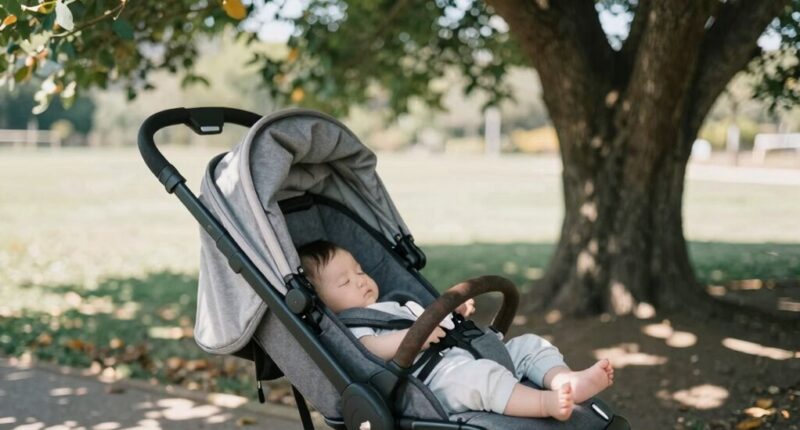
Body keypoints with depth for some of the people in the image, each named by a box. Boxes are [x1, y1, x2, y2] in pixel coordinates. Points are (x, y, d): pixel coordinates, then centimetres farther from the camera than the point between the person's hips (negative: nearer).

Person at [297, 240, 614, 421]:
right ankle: (548, 403, -51)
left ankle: (565, 379, -25)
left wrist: (454, 309, 21)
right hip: (432, 379, -10)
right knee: (477, 375, -39)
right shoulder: (347, 329, 4)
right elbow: (373, 348, -18)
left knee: (529, 345, 3)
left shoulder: (394, 305, 34)